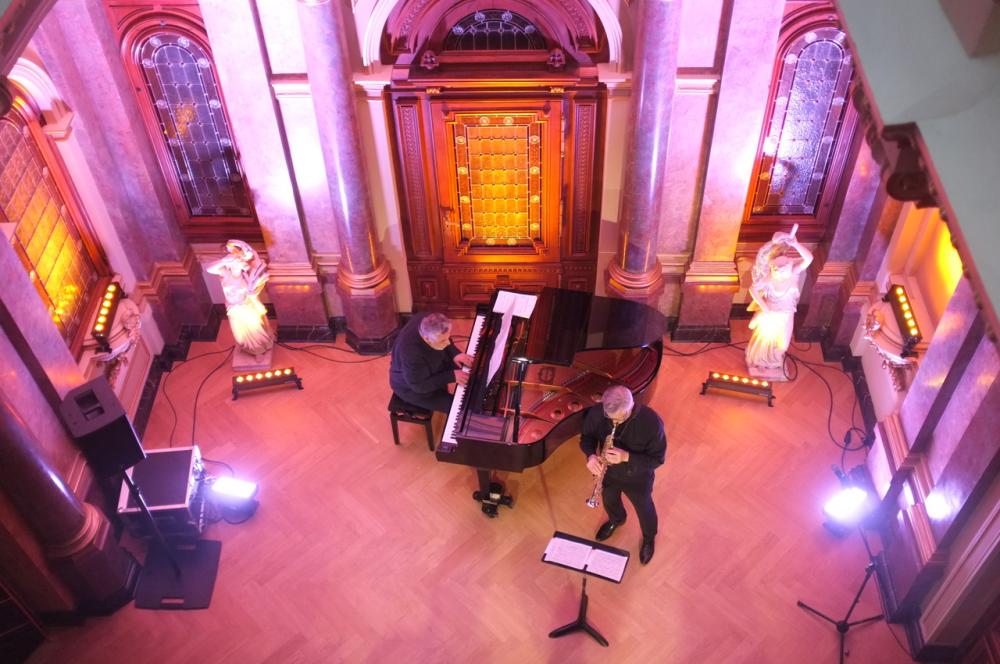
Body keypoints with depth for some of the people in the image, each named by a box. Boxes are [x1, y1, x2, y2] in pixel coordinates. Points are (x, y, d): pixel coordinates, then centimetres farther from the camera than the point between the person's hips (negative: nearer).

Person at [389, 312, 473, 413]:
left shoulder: (426, 321, -25)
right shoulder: (411, 354, -44)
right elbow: (420, 386, -31)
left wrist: (455, 353, -15)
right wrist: (451, 376, -29)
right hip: (412, 388, -7)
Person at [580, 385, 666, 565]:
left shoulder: (651, 421, -37)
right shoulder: (596, 412, -28)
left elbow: (657, 459, -26)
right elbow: (587, 436, -9)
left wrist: (626, 457, -40)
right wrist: (591, 455, -31)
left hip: (637, 478, -3)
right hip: (608, 473, 3)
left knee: (644, 509, 27)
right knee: (609, 501, 33)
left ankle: (649, 538, 60)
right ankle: (616, 520, 70)